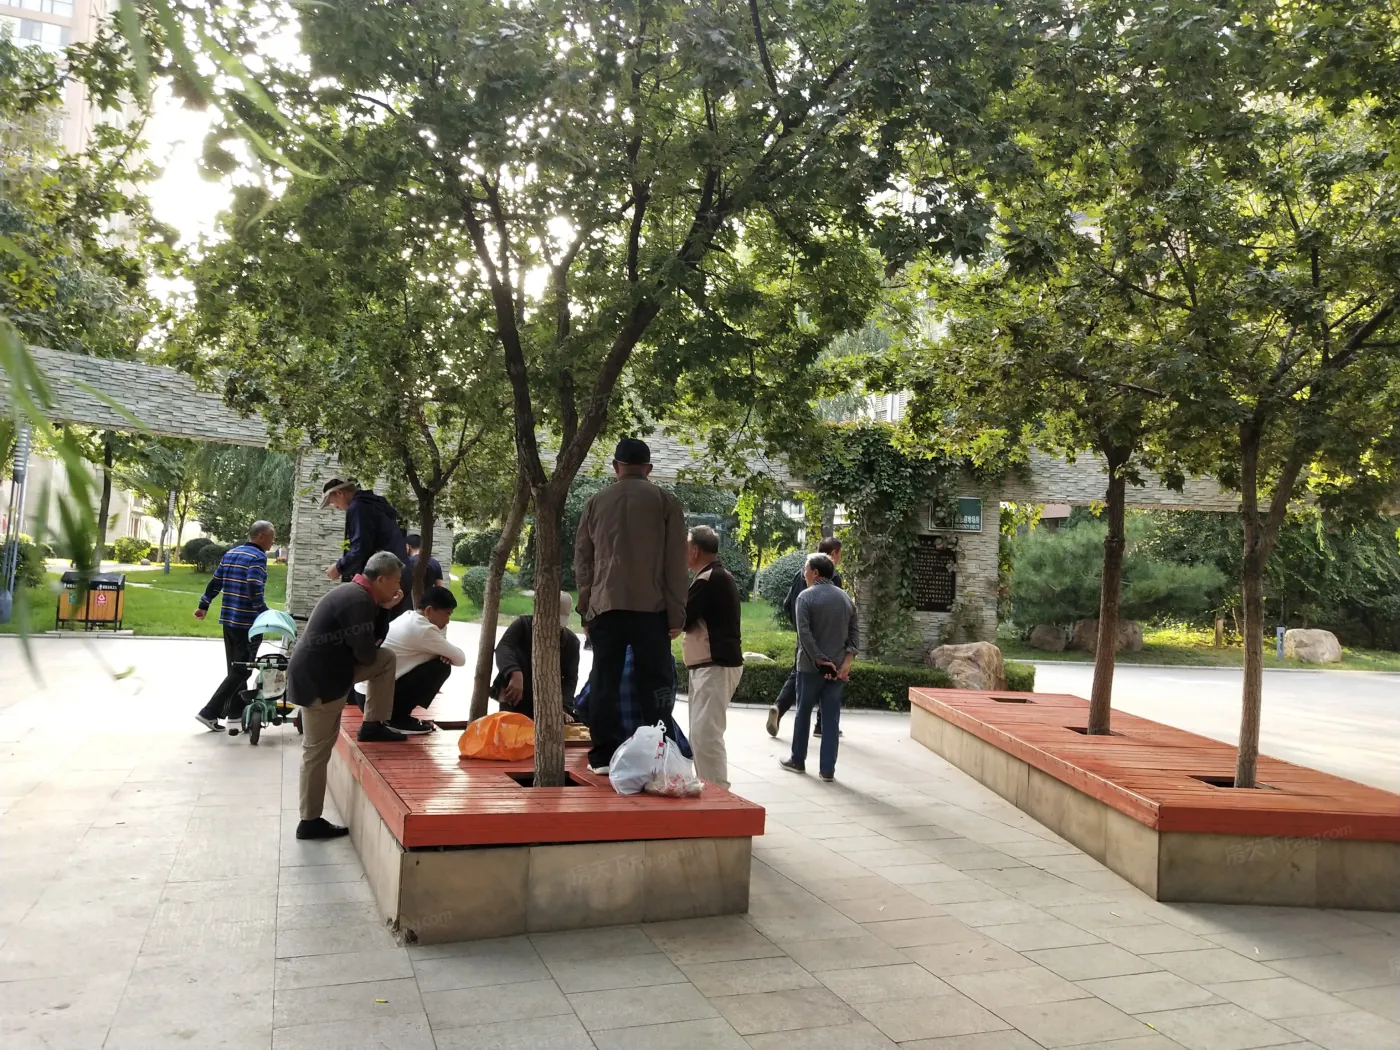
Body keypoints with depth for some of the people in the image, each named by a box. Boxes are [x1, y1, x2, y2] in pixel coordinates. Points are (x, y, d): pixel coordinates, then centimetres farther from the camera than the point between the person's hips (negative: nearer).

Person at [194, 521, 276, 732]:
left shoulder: (230, 553, 13)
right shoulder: (258, 557, -13)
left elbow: (215, 582, 16)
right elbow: (254, 590, -25)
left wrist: (203, 605, 23)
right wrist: (265, 614, -19)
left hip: (228, 618, 9)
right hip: (247, 622, -9)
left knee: (234, 667, 18)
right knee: (241, 670, -2)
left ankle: (236, 710, 26)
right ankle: (209, 712, -5)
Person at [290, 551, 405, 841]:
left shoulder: (355, 593, 10)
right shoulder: (358, 601, -22)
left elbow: (375, 641, 16)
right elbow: (366, 653, -21)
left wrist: (384, 609, 3)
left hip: (326, 670, 9)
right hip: (317, 680, -9)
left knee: (386, 658, 10)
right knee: (317, 752, 1)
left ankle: (373, 726, 13)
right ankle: (310, 822, 13)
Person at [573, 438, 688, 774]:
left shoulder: (595, 503, 12)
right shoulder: (666, 502, 4)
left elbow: (582, 561, 12)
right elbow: (675, 563, 0)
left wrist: (585, 610, 17)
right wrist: (677, 614, 2)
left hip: (605, 606, 2)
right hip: (651, 607, -2)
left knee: (604, 683, 5)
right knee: (654, 684, 3)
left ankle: (603, 755, 6)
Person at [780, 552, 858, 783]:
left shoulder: (806, 596, -8)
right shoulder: (846, 597, 8)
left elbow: (804, 633, -17)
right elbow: (854, 632, 3)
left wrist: (820, 661, -16)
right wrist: (847, 660, -4)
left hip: (811, 666, -4)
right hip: (838, 667, 4)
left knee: (803, 713, 11)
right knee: (831, 718, 5)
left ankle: (798, 760, 23)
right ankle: (827, 769, 5)